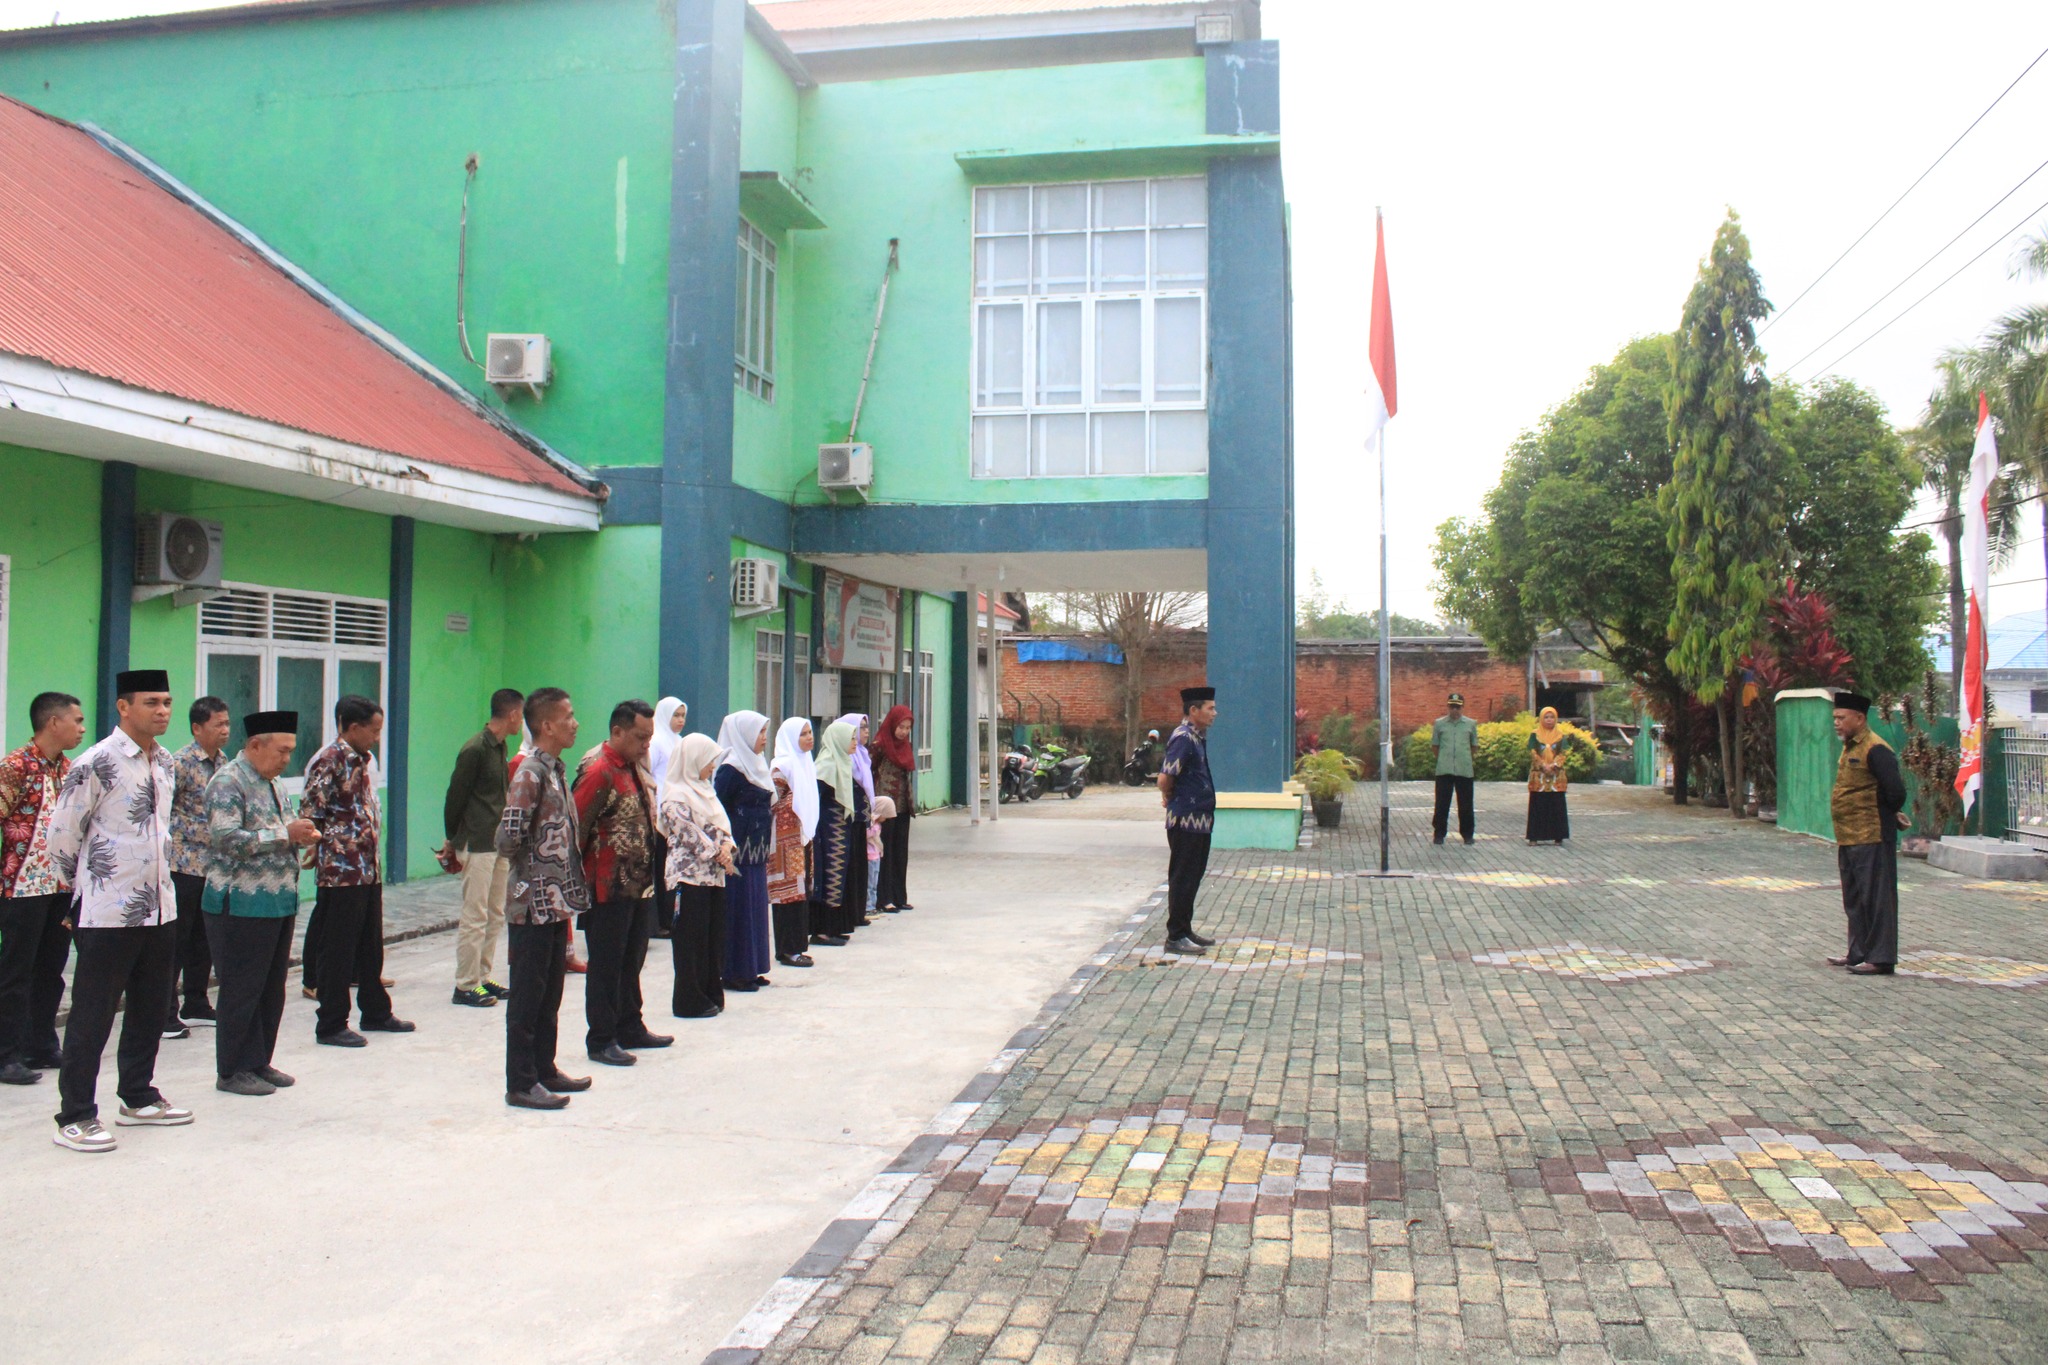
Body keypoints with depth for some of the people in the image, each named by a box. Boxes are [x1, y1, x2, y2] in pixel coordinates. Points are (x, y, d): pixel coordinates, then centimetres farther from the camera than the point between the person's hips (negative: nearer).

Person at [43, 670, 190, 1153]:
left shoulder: (165, 762, 10)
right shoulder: (97, 763, -13)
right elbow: (62, 833, -8)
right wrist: (84, 886, 4)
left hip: (160, 908, 7)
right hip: (109, 913, -7)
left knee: (150, 1009, 15)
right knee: (92, 1016, 0)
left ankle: (138, 1098, 29)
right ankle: (75, 1117, 10)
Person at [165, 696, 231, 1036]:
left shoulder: (222, 761, 10)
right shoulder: (181, 763, -13)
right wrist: (193, 834, -16)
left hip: (213, 864, 7)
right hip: (184, 863, -7)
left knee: (203, 941, 15)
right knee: (176, 941, -1)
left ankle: (196, 1007, 25)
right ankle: (165, 1013, 7)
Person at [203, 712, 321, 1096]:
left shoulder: (270, 784, 16)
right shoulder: (228, 783, -12)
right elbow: (227, 840, -23)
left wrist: (300, 837, 5)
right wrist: (284, 834, -21)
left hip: (279, 902, 9)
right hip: (241, 905, -9)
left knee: (272, 988, 12)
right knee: (241, 990, 0)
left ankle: (259, 1061, 22)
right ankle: (233, 1070, 9)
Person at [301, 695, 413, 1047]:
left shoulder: (366, 760, 13)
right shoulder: (328, 762, -13)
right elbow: (310, 816, -15)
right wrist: (320, 853, -9)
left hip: (369, 869, 9)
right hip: (340, 872, -9)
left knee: (371, 946, 17)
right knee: (338, 951, 0)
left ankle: (376, 1012, 29)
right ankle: (331, 1025, 9)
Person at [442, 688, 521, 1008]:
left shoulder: (500, 747, 13)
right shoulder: (475, 749, -14)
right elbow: (456, 797, -10)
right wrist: (453, 841, -3)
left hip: (498, 843, 9)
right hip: (477, 846, -9)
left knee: (496, 915, 12)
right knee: (474, 918, -4)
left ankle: (481, 977, 20)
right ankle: (465, 985, 3)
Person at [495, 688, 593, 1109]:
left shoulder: (557, 770, 11)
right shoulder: (530, 775, -17)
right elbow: (508, 840, -21)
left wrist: (567, 891, 12)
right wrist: (532, 867, -3)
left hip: (555, 903, 9)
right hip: (533, 905, -9)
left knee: (549, 994, 17)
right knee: (527, 996, 0)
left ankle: (544, 1069, 28)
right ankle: (520, 1083, 8)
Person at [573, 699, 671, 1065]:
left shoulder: (637, 764, 11)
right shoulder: (598, 771, -18)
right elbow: (576, 828, -20)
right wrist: (579, 881, -16)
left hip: (640, 883, 9)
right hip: (609, 888, -9)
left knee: (632, 960, 18)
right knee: (606, 965, 1)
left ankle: (630, 1028, 30)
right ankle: (601, 1040, 11)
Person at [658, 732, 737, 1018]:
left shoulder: (704, 791, 16)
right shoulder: (676, 798, -11)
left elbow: (722, 824, 14)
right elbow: (690, 834, -17)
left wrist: (727, 847, -5)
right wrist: (718, 856, -13)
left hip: (713, 876, 8)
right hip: (690, 876, -8)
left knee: (714, 937, 10)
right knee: (692, 940, -2)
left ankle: (711, 995, 18)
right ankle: (691, 1002, 5)